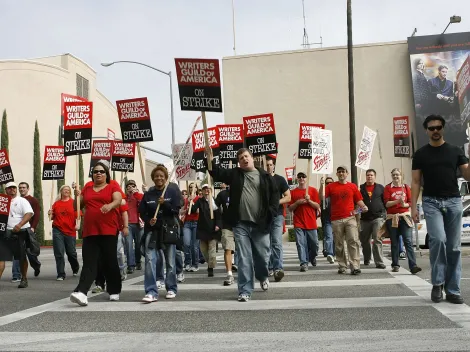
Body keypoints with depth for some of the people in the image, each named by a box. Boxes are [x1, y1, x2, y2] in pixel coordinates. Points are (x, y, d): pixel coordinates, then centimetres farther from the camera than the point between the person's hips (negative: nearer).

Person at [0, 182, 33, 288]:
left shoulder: (22, 201, 2)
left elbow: (29, 214, -12)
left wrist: (19, 225, -26)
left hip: (20, 233, -3)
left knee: (22, 258, 8)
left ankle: (24, 279, 20)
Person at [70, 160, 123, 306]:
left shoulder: (113, 186, 3)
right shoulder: (87, 187, 15)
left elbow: (118, 200, -14)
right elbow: (78, 206, 19)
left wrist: (110, 205, -36)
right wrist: (77, 196, -2)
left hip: (109, 231, -3)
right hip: (90, 232, 3)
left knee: (110, 262, 4)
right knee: (89, 263, -6)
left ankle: (114, 291, 20)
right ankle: (81, 292, -18)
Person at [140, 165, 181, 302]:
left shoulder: (173, 192, 2)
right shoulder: (148, 194, 8)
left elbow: (176, 210, -5)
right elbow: (142, 212, 8)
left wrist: (164, 203, -20)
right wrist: (148, 220, -11)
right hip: (152, 230, 1)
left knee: (170, 261, 7)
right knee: (150, 260, -11)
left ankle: (171, 289, 22)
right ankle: (151, 291, -10)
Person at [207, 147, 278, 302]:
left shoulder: (264, 176, 4)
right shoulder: (235, 174, 8)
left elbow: (275, 194, 6)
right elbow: (217, 173, -1)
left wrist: (271, 213, -4)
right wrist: (210, 159, -15)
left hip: (260, 224, 0)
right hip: (241, 224, 0)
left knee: (263, 256, 10)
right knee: (244, 259, 0)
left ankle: (263, 277, 42)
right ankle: (245, 291, 5)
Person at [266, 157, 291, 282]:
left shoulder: (280, 180, 5)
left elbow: (288, 197, 2)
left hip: (277, 215, -3)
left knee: (277, 243, -14)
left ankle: (278, 269, -20)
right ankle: (269, 268, 15)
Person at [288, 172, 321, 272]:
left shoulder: (313, 190, 7)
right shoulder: (293, 192, 9)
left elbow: (317, 206, 4)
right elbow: (290, 208, 8)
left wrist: (309, 200, -12)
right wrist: (297, 203, -9)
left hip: (311, 222, 0)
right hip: (298, 223, 0)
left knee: (314, 244, 3)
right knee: (301, 244, -6)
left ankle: (312, 257, 32)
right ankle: (304, 263, -1)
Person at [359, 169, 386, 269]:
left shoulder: (380, 188, 9)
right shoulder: (361, 188, 8)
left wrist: (384, 213, 3)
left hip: (378, 217, -2)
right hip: (365, 218, 2)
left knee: (377, 240, -10)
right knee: (364, 240, 11)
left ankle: (379, 262, -10)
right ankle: (366, 259, 29)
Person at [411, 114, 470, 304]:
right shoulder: (421, 154, 7)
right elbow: (416, 182, 5)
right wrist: (413, 207, -4)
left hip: (453, 201, 2)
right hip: (431, 202, -2)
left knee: (454, 247, 2)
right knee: (438, 239, -21)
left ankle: (452, 290, 10)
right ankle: (437, 282, -3)